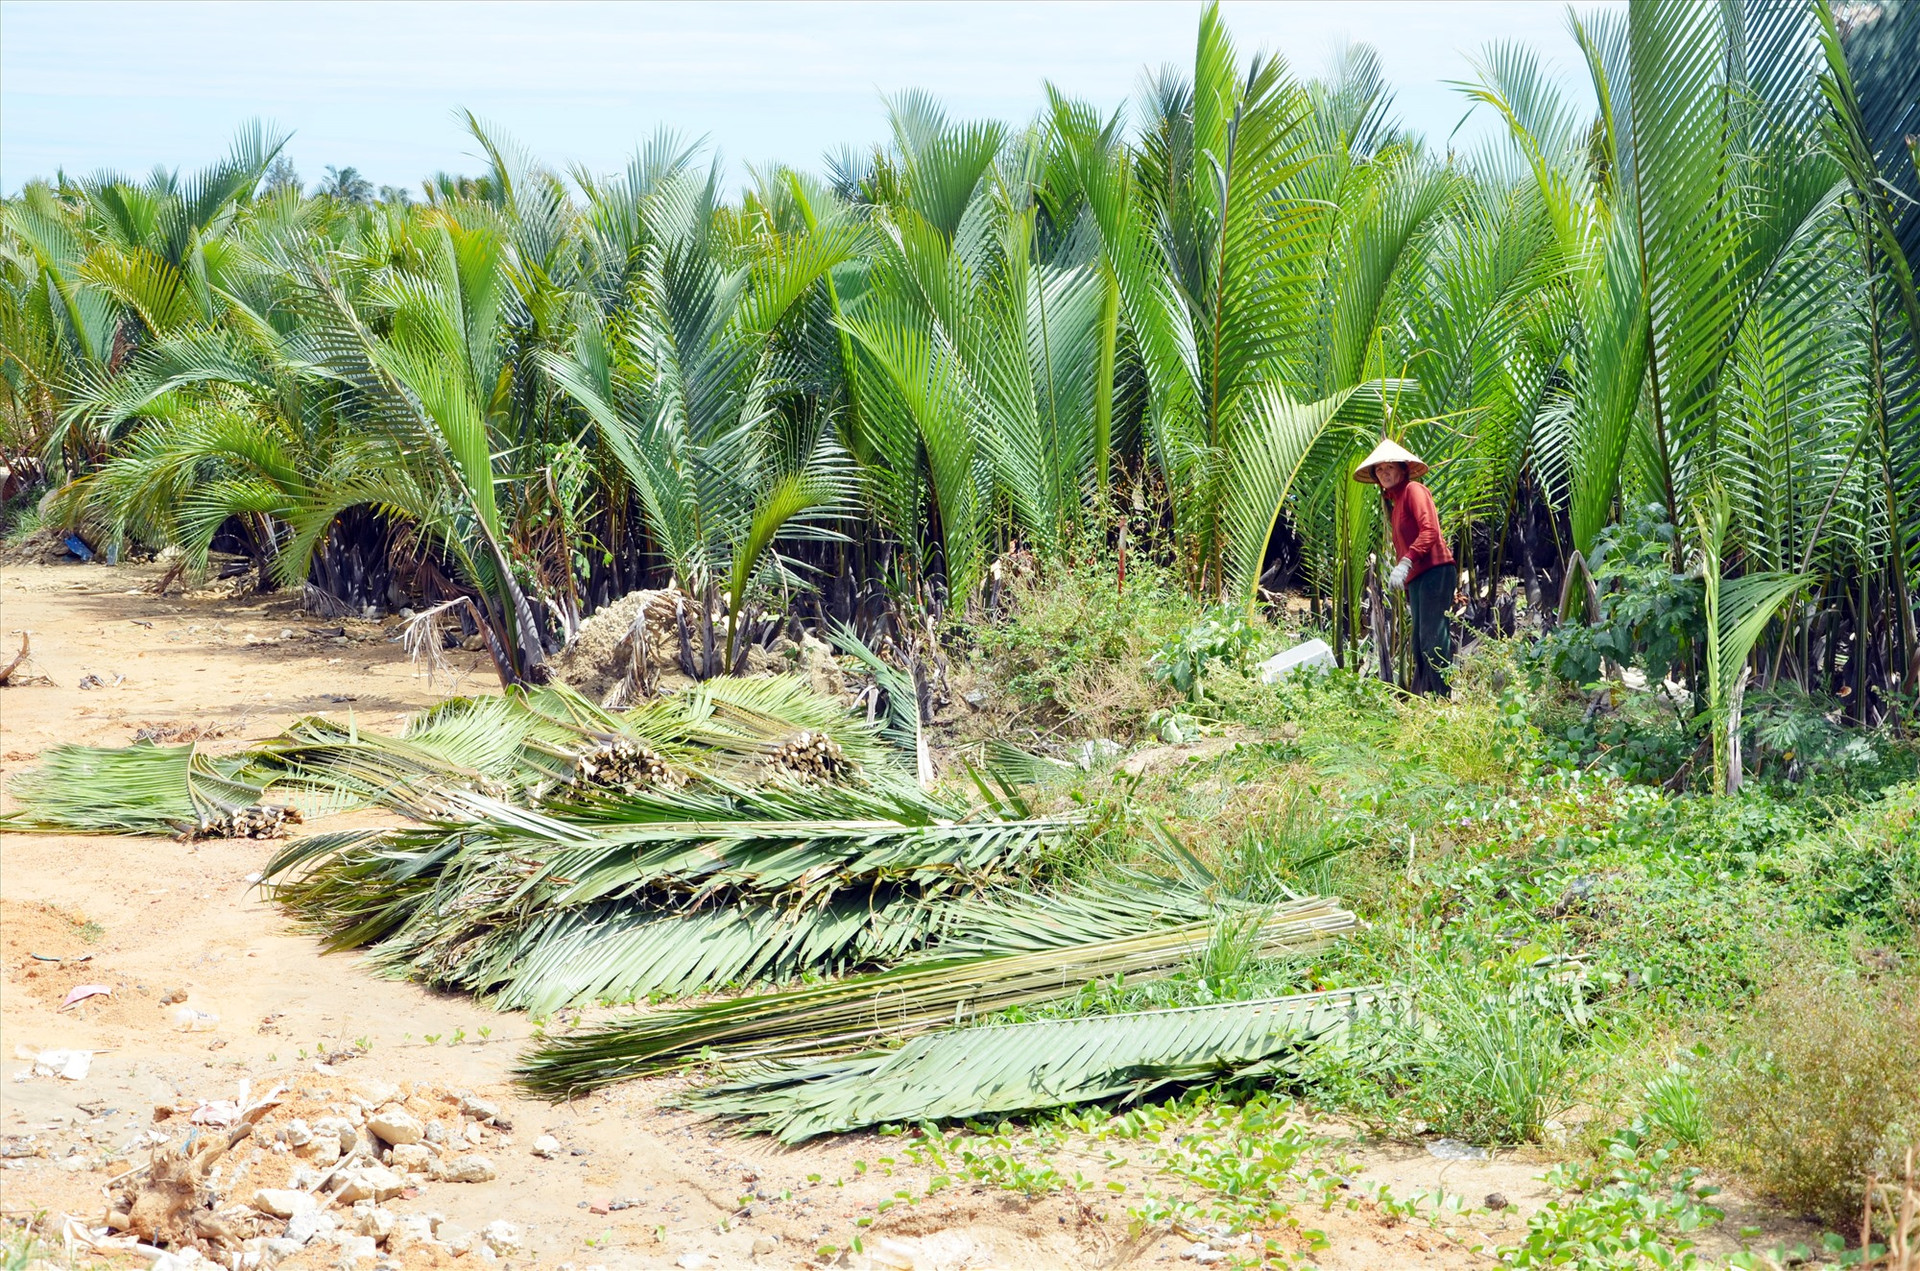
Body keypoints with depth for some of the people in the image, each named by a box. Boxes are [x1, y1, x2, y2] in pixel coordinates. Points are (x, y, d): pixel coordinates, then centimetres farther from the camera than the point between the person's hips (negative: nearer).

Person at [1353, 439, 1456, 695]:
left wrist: (1405, 563, -27)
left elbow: (1430, 531, -17)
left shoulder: (1413, 490, -2)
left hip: (1434, 571, -10)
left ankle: (1444, 698, -20)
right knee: (1420, 643, 8)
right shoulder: (1394, 502, 23)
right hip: (1416, 578, 10)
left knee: (1433, 637, -16)